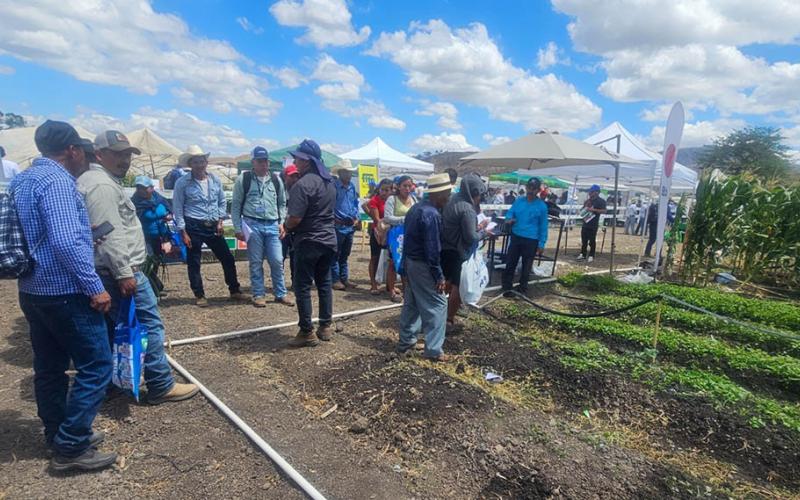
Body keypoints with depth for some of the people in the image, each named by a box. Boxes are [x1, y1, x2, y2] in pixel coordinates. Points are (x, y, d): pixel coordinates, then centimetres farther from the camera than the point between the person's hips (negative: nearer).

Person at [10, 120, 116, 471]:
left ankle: (58, 437, 29)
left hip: (33, 290, 10)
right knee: (96, 366, -2)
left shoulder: (23, 179, 14)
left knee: (49, 368, 16)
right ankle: (70, 447, 3)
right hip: (65, 292, -10)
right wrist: (94, 287, -22)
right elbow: (66, 242, -27)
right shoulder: (57, 180, -17)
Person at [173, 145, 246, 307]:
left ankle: (234, 291, 20)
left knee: (227, 258, 6)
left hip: (213, 226, 4)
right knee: (194, 263, 4)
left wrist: (220, 221, 2)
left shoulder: (215, 180, 5)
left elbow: (222, 202, 13)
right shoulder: (182, 183, -6)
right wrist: (183, 232, -8)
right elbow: (177, 209, -4)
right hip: (193, 227, -3)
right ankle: (199, 296, 19)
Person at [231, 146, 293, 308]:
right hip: (253, 225, -2)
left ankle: (281, 294, 16)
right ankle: (258, 295, 18)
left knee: (277, 261, 2)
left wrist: (281, 223, 4)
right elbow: (236, 205, 1)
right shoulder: (243, 179, -1)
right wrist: (238, 228, -5)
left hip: (272, 225, 2)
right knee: (256, 262, 5)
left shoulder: (276, 180, 9)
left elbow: (282, 204, 16)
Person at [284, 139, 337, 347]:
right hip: (329, 240, 8)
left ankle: (307, 332, 7)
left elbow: (295, 219, -23)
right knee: (324, 283, 15)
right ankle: (326, 326, 22)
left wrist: (287, 226, 0)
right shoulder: (329, 183, 10)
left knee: (302, 287, 2)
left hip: (308, 242, -8)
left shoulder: (302, 184, -18)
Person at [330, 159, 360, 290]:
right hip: (338, 226, -7)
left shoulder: (352, 186, 11)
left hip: (350, 226, 7)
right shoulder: (333, 186, -11)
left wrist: (356, 217, 4)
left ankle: (344, 278, 24)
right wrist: (336, 219, -14)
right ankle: (335, 280, 9)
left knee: (345, 255, 15)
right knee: (335, 255, 1)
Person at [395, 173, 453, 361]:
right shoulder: (432, 214, -21)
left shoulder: (416, 208, 9)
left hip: (409, 261, 10)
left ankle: (405, 343, 26)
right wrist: (439, 276, -18)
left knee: (411, 304, 17)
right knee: (437, 305, -1)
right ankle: (433, 350, 5)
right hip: (423, 266, -10)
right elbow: (432, 249, -23)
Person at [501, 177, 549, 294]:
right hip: (516, 237, 3)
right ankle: (506, 287, 20)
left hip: (531, 240, -3)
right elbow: (510, 212, 12)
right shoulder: (518, 201, 4)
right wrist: (509, 219, -13)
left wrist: (541, 244, -7)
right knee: (510, 263, 8)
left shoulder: (542, 206, -6)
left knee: (526, 266, 9)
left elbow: (543, 226, -4)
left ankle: (522, 289, 22)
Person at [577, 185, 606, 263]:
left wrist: (593, 210, -23)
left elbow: (604, 211, -16)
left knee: (592, 240, -2)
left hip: (593, 224, -6)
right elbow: (583, 209, 25)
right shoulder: (587, 200, 15)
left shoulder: (601, 201, -5)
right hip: (585, 222, 7)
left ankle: (591, 255, 7)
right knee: (584, 239, 10)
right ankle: (583, 254, 19)